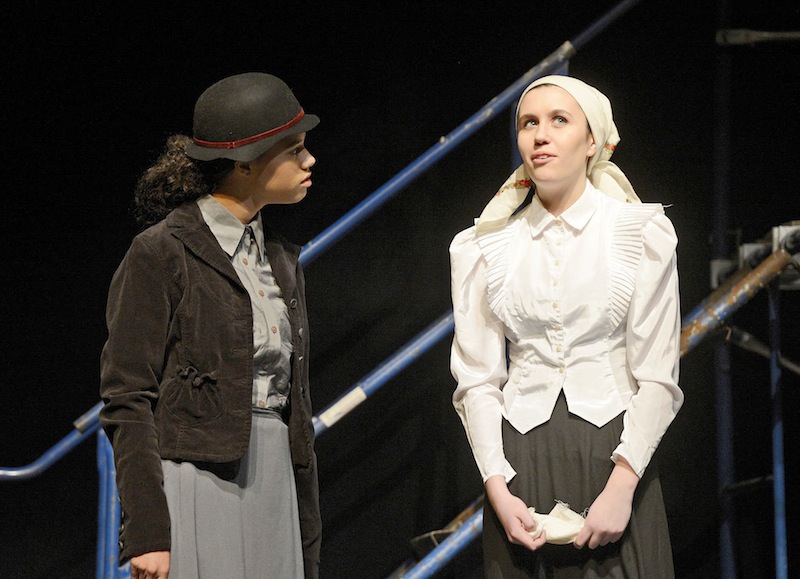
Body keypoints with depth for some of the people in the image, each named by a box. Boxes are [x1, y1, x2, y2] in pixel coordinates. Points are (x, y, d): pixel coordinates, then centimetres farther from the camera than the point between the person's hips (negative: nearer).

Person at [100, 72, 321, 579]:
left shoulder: (280, 259, 15)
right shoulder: (161, 255, -7)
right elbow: (127, 400, -11)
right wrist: (146, 533, -18)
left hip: (273, 485, 7)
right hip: (196, 483, -7)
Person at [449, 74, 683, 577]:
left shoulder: (641, 233, -1)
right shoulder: (483, 248, 5)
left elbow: (656, 376, -6)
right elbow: (477, 380, 1)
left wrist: (621, 487, -14)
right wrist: (497, 489, -10)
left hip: (615, 448, -1)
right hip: (520, 456, 2)